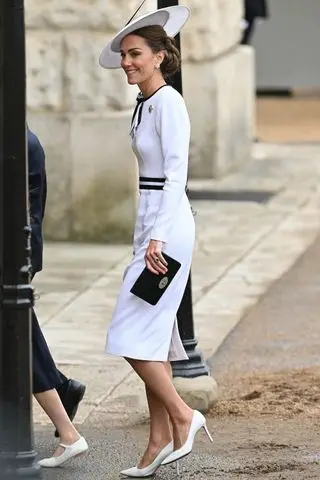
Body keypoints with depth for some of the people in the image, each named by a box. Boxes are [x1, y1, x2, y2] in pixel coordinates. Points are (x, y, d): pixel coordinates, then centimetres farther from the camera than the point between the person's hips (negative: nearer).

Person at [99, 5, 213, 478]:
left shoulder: (169, 102, -13)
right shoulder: (145, 104, 14)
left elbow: (177, 172, -20)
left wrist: (158, 237, -26)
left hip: (167, 225, -10)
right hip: (151, 226, 10)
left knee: (132, 336, -10)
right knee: (152, 335, 9)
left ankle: (183, 415, 1)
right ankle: (160, 442, 13)